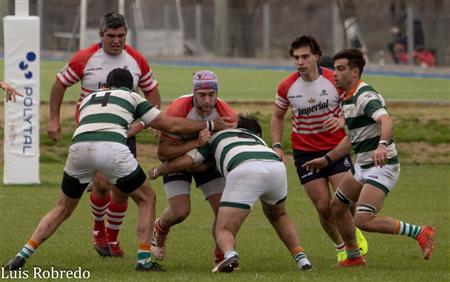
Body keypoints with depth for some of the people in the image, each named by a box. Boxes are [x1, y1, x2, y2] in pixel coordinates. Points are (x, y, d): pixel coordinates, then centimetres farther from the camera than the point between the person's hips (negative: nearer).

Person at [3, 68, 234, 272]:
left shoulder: (88, 99, 36)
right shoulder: (132, 97, 27)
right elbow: (171, 125, 26)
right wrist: (209, 125, 37)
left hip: (78, 147, 3)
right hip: (112, 149, -3)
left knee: (63, 209, 23)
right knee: (146, 199, 20)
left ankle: (22, 256, 11)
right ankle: (144, 259, 9)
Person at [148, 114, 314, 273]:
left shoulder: (216, 137, 33)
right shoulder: (257, 139, 44)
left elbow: (183, 162, 25)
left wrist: (156, 172, 44)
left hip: (244, 170, -4)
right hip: (276, 166, 4)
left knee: (224, 230, 3)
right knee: (278, 216, 34)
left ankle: (230, 255, -31)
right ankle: (302, 260, 19)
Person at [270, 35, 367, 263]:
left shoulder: (335, 81, -11)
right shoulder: (287, 86, -6)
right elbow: (277, 116, 11)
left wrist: (342, 121, -23)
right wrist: (277, 146, 0)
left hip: (336, 148, -1)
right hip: (305, 152, 1)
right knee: (323, 207, -3)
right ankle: (341, 247, 20)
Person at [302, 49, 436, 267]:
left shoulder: (366, 96, -20)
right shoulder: (348, 99, 13)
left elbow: (387, 121, -39)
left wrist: (382, 145, -58)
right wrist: (326, 159, 27)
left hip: (381, 167, -11)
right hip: (362, 166, 11)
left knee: (363, 220, -20)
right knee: (337, 206, 19)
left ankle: (420, 233, -14)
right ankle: (353, 257, 32)